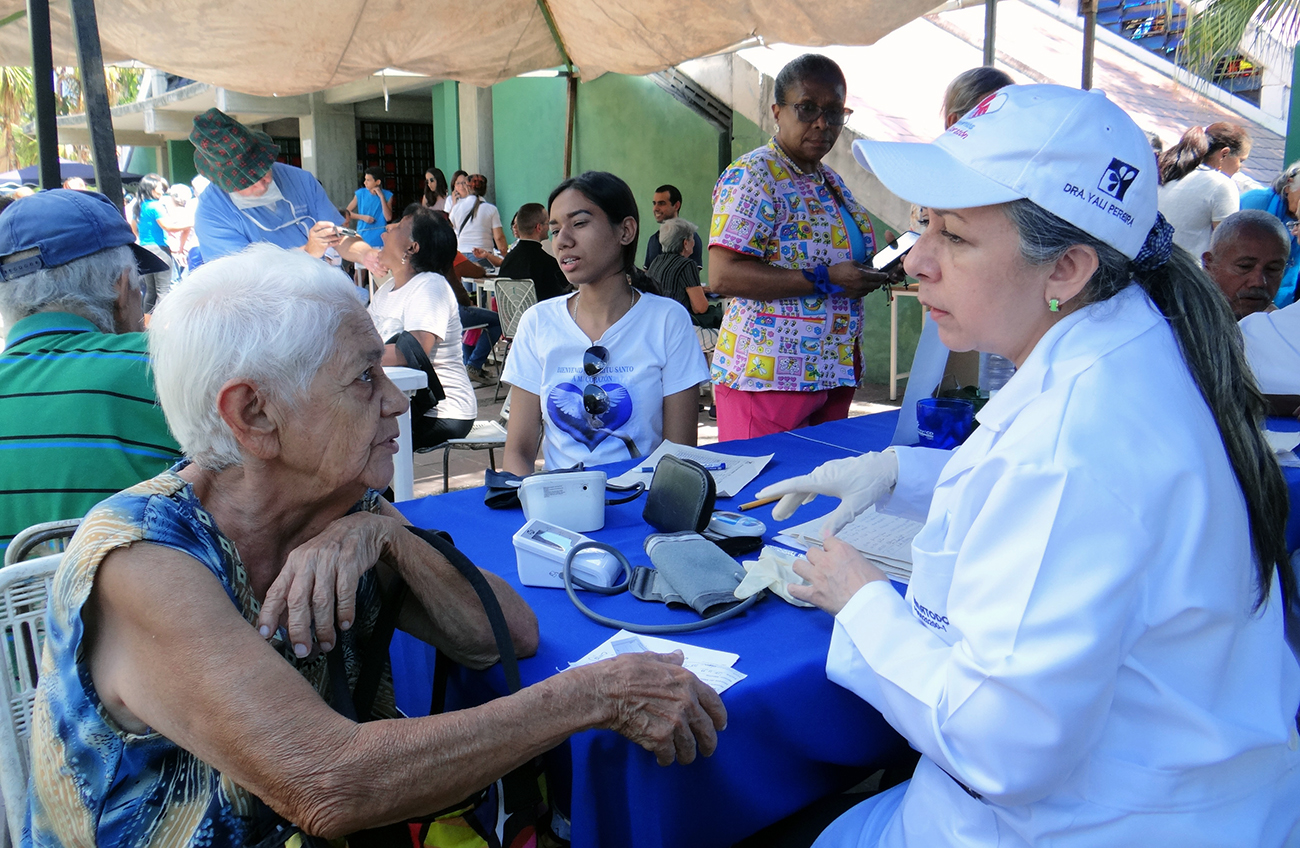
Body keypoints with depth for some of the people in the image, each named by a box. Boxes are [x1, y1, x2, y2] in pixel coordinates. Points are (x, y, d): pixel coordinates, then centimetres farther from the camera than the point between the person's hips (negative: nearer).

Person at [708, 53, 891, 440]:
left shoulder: (830, 180, 17)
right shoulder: (751, 176, -10)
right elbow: (722, 276, -21)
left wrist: (877, 269, 8)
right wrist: (826, 279, -21)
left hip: (834, 375, 9)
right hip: (768, 378, -8)